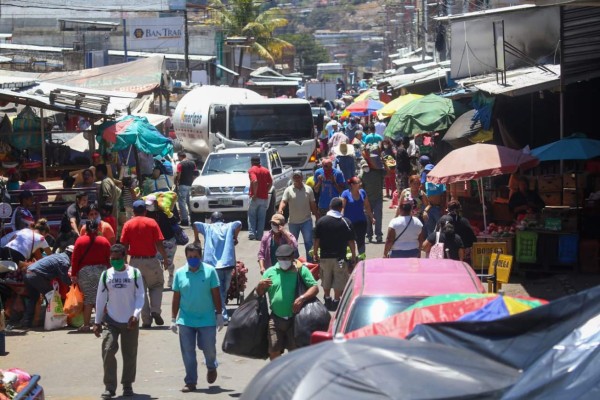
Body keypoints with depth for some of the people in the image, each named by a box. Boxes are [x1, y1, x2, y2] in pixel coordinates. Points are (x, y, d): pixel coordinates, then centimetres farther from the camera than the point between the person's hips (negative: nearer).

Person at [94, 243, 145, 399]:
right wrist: (97, 322, 6)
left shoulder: (135, 273, -3)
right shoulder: (106, 274, 3)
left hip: (130, 321, -1)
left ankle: (127, 385, 22)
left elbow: (140, 297, -2)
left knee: (130, 354, 6)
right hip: (111, 320, 1)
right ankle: (109, 387, -7)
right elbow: (100, 299, 7)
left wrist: (135, 315, -16)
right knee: (108, 351, -12)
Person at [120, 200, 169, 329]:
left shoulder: (128, 225, 1)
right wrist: (165, 258, 2)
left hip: (135, 261, 1)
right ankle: (155, 310, -3)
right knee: (156, 285, 18)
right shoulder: (152, 223, -3)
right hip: (151, 260, -1)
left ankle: (146, 320, 4)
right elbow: (159, 243, -7)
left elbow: (124, 245, -2)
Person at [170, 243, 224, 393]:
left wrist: (219, 315, 0)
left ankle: (211, 367, 38)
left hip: (207, 319, -2)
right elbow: (176, 298, 6)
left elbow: (216, 295, 0)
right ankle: (191, 382, 14)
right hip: (185, 320, 2)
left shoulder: (209, 271, -5)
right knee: (188, 352, 4)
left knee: (209, 348, 5)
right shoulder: (180, 273, 1)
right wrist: (173, 319, 6)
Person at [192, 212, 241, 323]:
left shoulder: (208, 228, 9)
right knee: (224, 290, 14)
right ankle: (223, 314, 15)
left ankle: (223, 315, -5)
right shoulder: (229, 227, 12)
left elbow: (195, 225, -4)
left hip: (212, 264, -1)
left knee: (218, 292, 3)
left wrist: (196, 238, 10)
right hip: (228, 264, 1)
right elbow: (238, 224, -4)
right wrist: (235, 238, 9)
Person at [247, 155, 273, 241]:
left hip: (255, 197, -5)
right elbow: (270, 183, 10)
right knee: (261, 217, 8)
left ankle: (251, 233, -5)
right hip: (264, 198, 5)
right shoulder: (266, 170, 11)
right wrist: (266, 191, 14)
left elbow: (255, 181, -22)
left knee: (251, 216, 5)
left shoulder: (252, 170, -7)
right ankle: (259, 235, 6)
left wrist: (254, 194, -18)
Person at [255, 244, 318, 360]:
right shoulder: (270, 272, 6)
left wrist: (302, 298, -24)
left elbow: (314, 288, -7)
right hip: (275, 319, 2)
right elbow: (259, 293, 11)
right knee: (273, 350, 0)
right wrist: (260, 285, -13)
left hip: (295, 319, -2)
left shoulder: (301, 270, -1)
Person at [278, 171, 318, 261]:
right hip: (293, 222, 1)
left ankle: (310, 260, -3)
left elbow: (313, 205, 8)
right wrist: (280, 210, -35)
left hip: (306, 221, -1)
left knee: (309, 241, -8)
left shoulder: (308, 189, 3)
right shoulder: (288, 190, -2)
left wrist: (317, 217, 8)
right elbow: (283, 201, -15)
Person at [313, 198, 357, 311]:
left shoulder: (321, 221, -6)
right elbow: (351, 241, -6)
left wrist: (315, 254, 8)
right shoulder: (346, 222, -8)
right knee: (339, 280, 8)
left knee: (326, 280, 17)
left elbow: (316, 240, -4)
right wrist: (353, 255, 6)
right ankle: (336, 301, 9)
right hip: (340, 257, -2)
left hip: (325, 256, 2)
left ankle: (327, 300, 26)